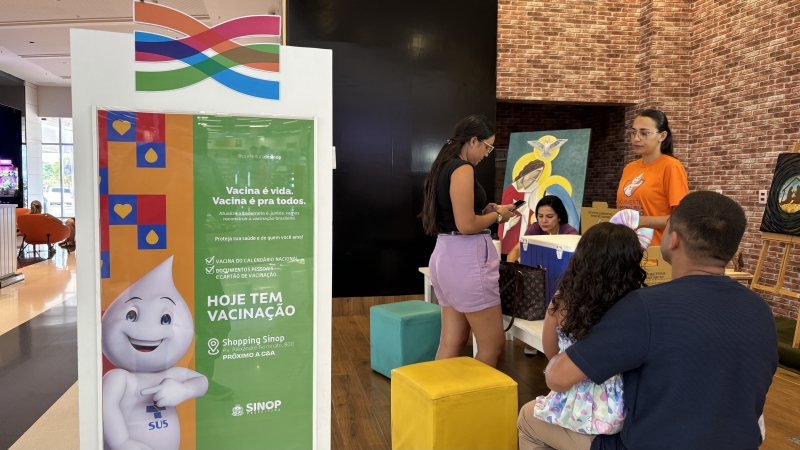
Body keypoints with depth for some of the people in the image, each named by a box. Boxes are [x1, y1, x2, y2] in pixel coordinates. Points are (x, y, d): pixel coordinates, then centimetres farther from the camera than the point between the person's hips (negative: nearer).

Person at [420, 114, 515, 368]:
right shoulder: (462, 168, -14)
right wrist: (497, 215, -4)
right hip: (466, 259, -10)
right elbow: (466, 225, -21)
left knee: (452, 342, 15)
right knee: (492, 343, 3)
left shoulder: (444, 166, 15)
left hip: (447, 255, 10)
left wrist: (486, 210, 12)